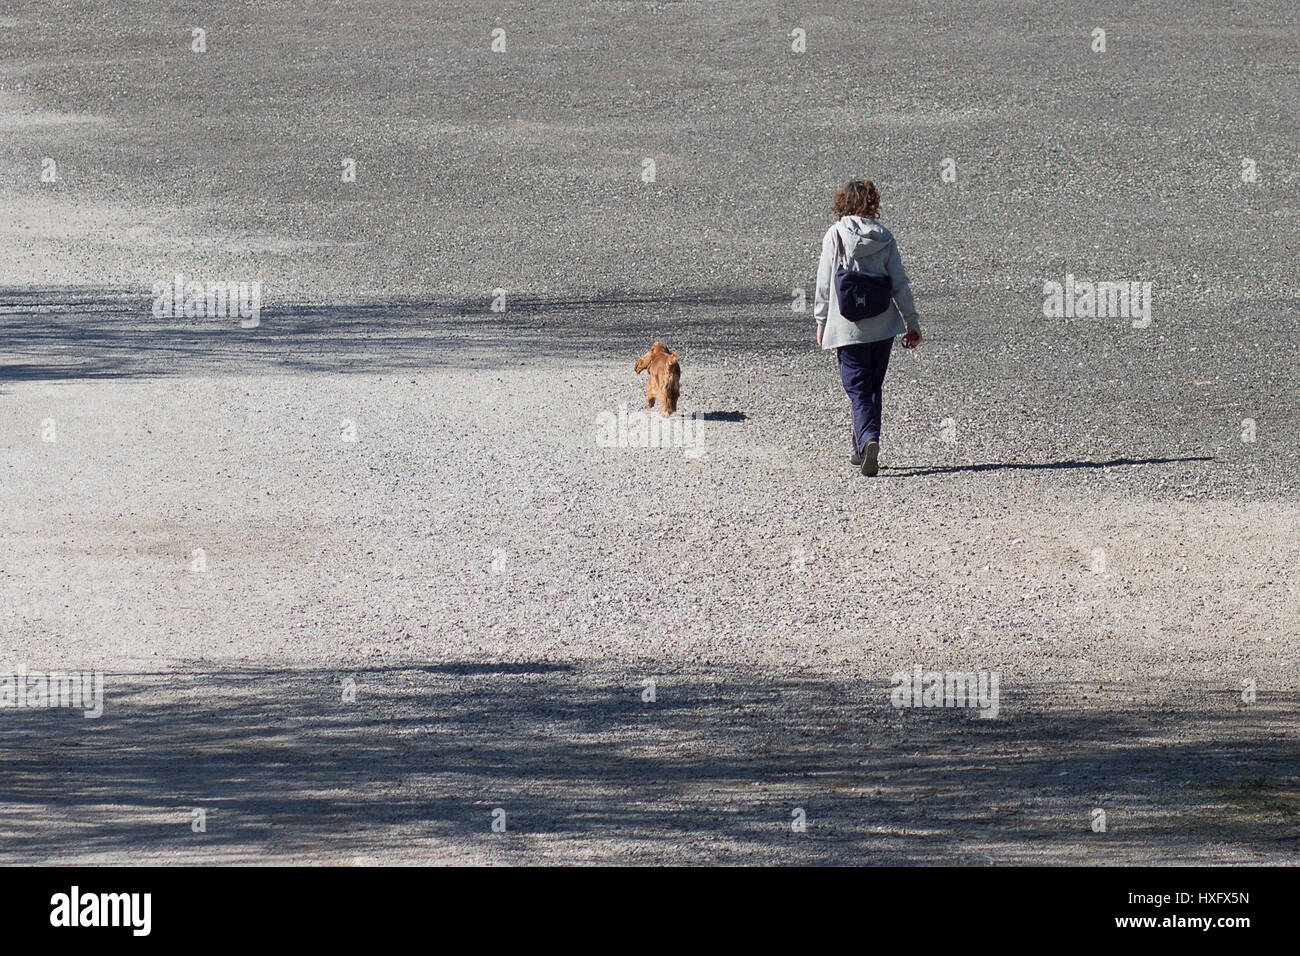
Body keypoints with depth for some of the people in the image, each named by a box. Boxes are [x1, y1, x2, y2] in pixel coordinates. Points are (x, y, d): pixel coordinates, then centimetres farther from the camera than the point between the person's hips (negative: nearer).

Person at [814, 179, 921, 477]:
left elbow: (824, 284, -4)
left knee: (858, 390, -2)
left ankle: (868, 441, -26)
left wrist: (821, 324, 7)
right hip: (883, 327, 3)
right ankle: (863, 451, 21)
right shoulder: (884, 237, -1)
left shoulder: (835, 235, -7)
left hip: (848, 328, -3)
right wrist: (912, 323, 9)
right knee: (873, 388, 16)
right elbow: (899, 283, 2)